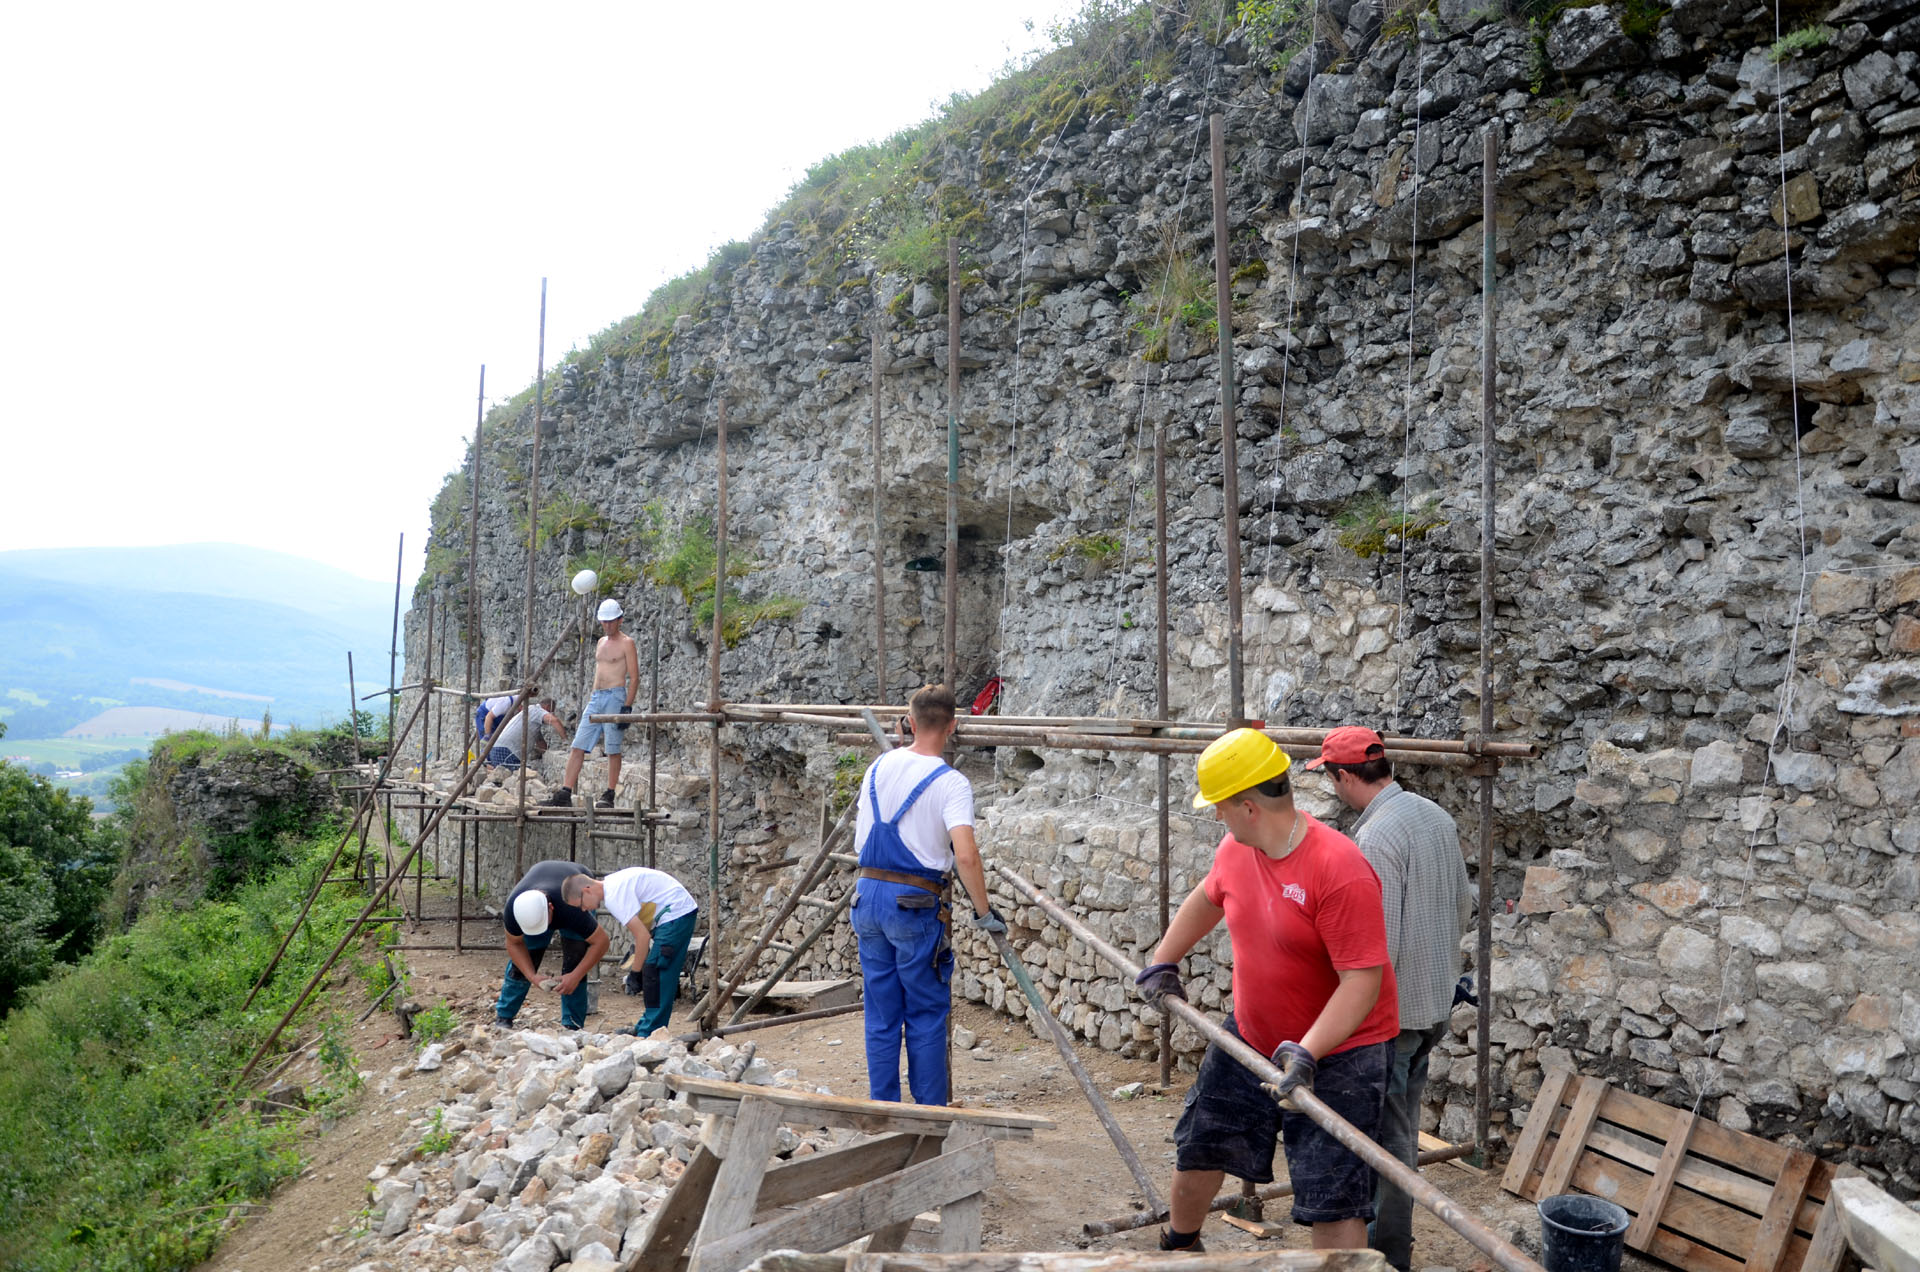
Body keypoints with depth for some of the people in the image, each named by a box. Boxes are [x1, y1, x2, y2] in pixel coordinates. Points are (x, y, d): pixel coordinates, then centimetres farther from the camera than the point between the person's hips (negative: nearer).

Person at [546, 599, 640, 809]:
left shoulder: (626, 643, -2)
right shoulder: (601, 642, 20)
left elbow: (634, 678, -8)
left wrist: (627, 706, -16)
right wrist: (589, 703, 21)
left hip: (615, 697, -7)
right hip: (596, 697, 7)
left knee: (612, 749, -5)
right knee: (577, 746, -1)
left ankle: (609, 796, 0)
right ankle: (565, 793, -3)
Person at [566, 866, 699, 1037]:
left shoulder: (614, 896, -20)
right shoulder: (612, 884, 10)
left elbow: (643, 935, -20)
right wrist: (637, 960, 11)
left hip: (677, 912, -10)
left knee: (654, 971, -10)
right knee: (651, 972, 12)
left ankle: (649, 1034, -7)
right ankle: (644, 1029, 19)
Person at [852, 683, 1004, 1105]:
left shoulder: (878, 766, 7)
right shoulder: (951, 783, -12)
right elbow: (965, 856, -23)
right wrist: (984, 912, -14)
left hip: (868, 894, 6)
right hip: (914, 904, -5)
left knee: (881, 1015, 14)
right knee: (926, 1016, 7)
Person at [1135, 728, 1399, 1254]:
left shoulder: (1340, 870, -29)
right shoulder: (1236, 849, -6)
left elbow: (1362, 981, -29)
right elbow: (1206, 899, 16)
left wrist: (1307, 1053, -37)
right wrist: (1162, 963, 20)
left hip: (1339, 1051, -7)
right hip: (1250, 1035, 8)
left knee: (1332, 1201, -4)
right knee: (1199, 1145, 21)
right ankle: (1178, 1244, 47)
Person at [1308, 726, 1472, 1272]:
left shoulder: (1376, 837, -24)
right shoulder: (1436, 816, 4)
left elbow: (1377, 941, -25)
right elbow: (1463, 901, 15)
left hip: (1393, 1010, -9)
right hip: (1436, 1002, 9)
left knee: (1386, 1131, 5)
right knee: (1403, 1127, 21)